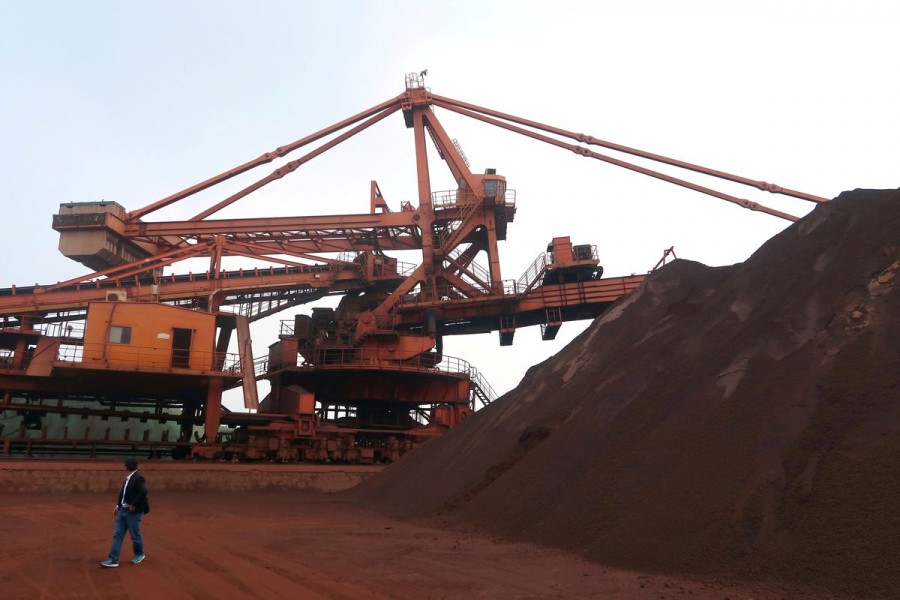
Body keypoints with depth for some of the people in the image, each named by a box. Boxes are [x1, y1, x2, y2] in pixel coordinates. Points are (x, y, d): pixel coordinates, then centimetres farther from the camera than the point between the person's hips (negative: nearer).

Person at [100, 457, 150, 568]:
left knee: (135, 535, 7)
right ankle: (113, 560, 7)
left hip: (133, 512, -8)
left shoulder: (138, 478, -18)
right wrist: (118, 505, 11)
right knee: (117, 535, 5)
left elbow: (143, 492, -29)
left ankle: (139, 554, 28)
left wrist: (134, 505, -25)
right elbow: (122, 492, 18)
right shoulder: (128, 478, 10)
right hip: (123, 510, 8)